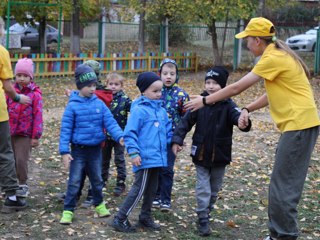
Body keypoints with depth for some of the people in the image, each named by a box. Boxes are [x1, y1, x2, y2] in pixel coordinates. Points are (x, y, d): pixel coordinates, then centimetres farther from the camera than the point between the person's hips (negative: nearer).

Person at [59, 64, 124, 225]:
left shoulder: (99, 103, -1)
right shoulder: (73, 106, -11)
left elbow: (110, 122, -5)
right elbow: (65, 129, -10)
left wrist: (120, 136, -22)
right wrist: (64, 151, -15)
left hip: (95, 149, 3)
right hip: (78, 149, -3)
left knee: (97, 179, 18)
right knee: (74, 181, 0)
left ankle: (99, 204, 36)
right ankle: (68, 211, 8)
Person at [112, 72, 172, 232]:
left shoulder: (161, 110, 10)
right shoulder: (139, 110, -13)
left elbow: (167, 130, 21)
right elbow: (129, 133, -15)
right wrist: (133, 153, -20)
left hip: (157, 158, 8)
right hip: (145, 158, -8)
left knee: (151, 189, 17)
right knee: (139, 189, -6)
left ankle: (145, 218, 31)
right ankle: (120, 219, 3)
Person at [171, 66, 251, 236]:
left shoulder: (228, 105, -11)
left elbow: (237, 116, -29)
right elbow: (186, 122, -3)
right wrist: (177, 140, -12)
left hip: (220, 155, 0)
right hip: (201, 154, 0)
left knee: (215, 188, 17)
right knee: (203, 188, 1)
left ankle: (207, 211, 37)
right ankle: (203, 219, 6)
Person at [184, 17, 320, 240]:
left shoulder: (273, 58, -15)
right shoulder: (277, 55, 15)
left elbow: (236, 88, -12)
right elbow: (272, 94, 18)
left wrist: (205, 101, -3)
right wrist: (247, 110, 8)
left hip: (299, 125, -10)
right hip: (299, 124, 10)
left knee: (283, 186, -5)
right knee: (282, 184, 13)